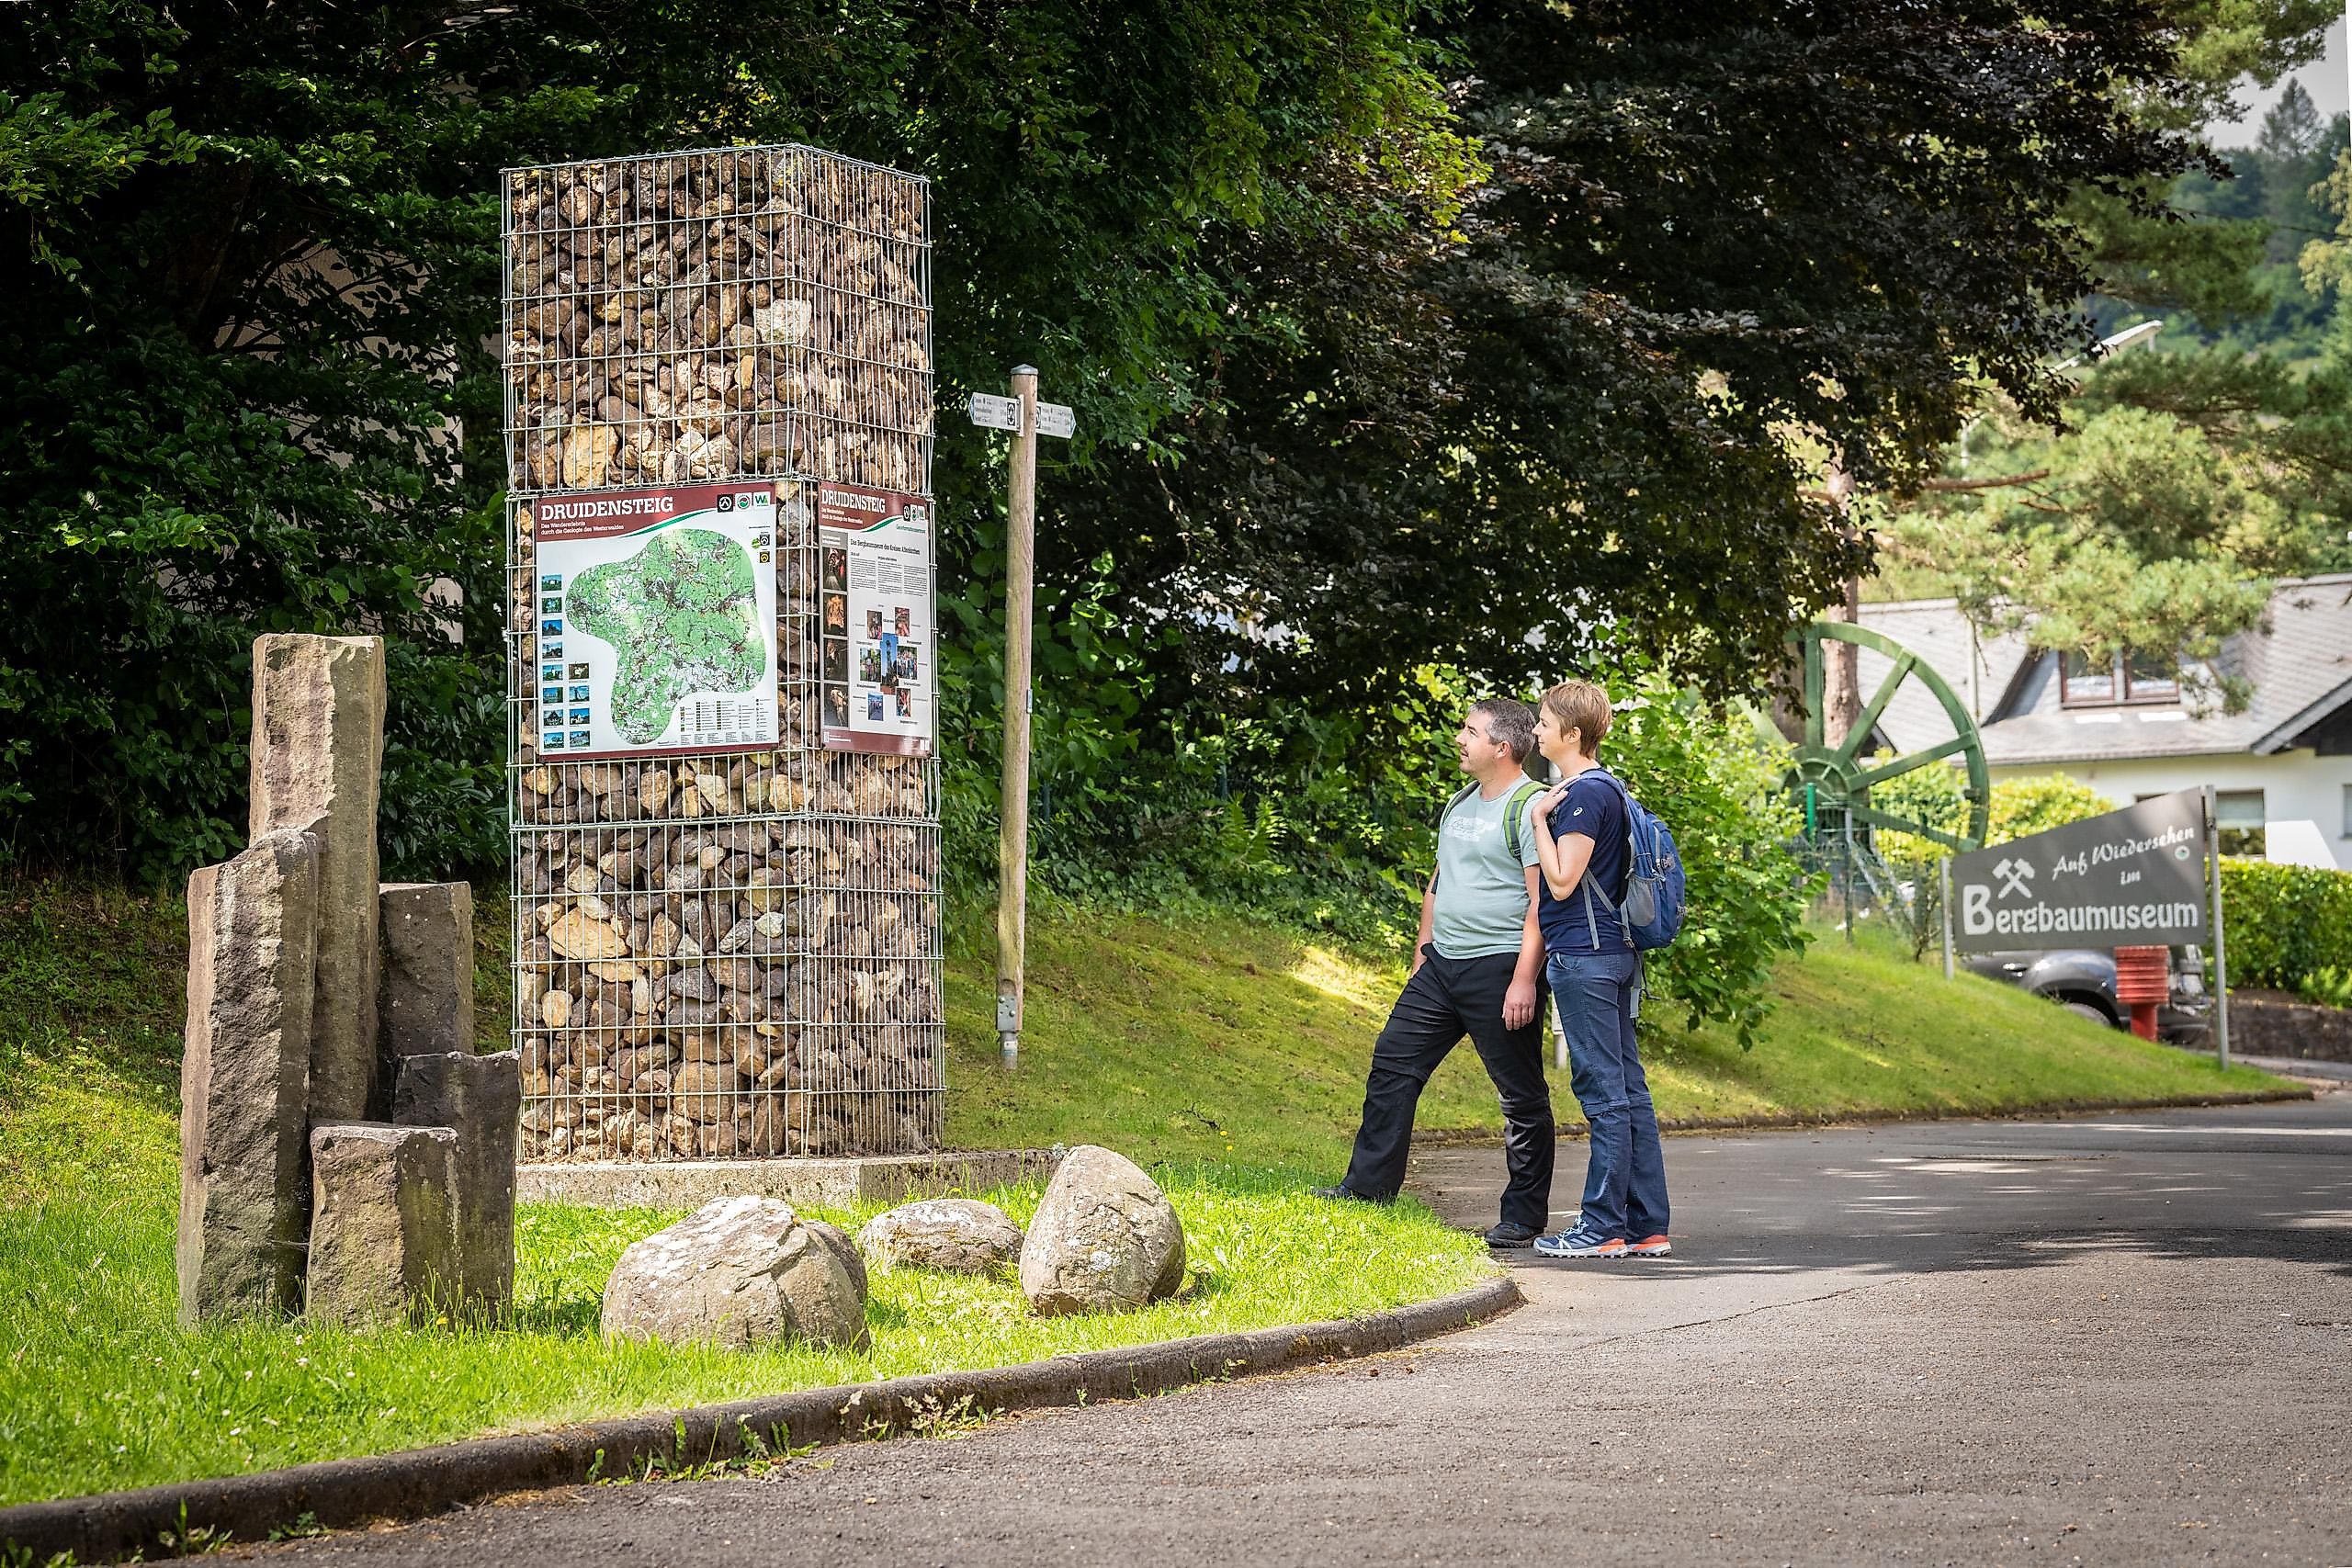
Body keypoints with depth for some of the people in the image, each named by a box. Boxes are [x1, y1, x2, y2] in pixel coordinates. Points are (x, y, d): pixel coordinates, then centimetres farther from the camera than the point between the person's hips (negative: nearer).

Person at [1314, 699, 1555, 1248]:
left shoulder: (1530, 806, -11)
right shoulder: (1460, 804, 16)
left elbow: (1544, 900, -17)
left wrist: (1524, 979, -22)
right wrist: (1422, 952, 22)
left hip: (1500, 968, -9)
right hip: (1442, 965, 9)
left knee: (1522, 1095, 0)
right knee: (1393, 1063, 6)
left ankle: (1524, 1217, 5)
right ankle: (1368, 1186, 12)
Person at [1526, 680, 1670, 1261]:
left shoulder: (1585, 795, -14)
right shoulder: (1605, 788, 17)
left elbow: (1562, 882, -17)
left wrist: (1539, 818, -10)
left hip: (1584, 956, -10)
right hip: (1614, 952, 10)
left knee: (1605, 1093, -7)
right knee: (1629, 1091, 9)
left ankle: (1603, 1227, -4)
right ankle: (1648, 1226, 11)